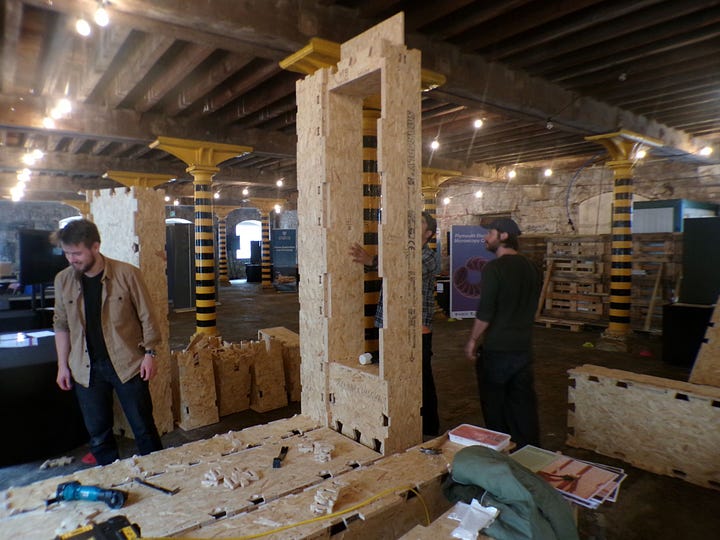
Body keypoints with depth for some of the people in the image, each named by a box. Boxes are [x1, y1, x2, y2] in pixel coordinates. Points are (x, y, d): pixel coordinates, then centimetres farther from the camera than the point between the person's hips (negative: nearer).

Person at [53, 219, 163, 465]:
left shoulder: (127, 274, -11)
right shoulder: (63, 280, 1)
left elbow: (147, 317, -6)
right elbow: (61, 325, 10)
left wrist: (149, 353, -8)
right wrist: (62, 364, 8)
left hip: (127, 364, -3)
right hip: (86, 369, 4)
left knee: (143, 428, 7)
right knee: (98, 434, 13)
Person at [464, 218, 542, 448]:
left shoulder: (494, 268, -16)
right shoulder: (532, 268, 5)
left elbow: (485, 312, -18)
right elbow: (532, 307, 14)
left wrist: (472, 340, -6)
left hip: (496, 350, -6)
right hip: (524, 348, 6)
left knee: (495, 406, 9)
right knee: (523, 404, 14)